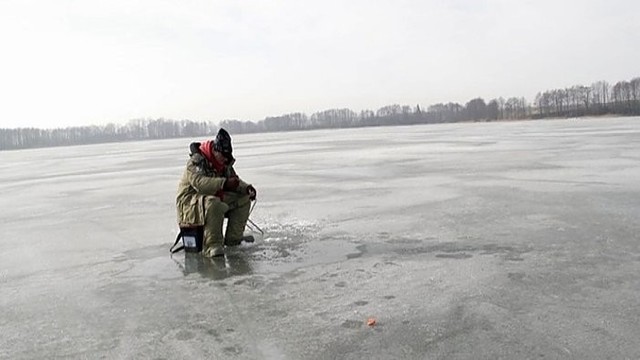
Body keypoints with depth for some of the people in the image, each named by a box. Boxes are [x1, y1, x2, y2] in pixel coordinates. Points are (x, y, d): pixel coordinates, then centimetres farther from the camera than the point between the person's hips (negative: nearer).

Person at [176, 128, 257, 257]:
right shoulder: (197, 161, -18)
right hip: (189, 201, -8)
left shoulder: (225, 162, 8)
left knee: (244, 198, -3)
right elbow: (199, 182, -34)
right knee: (213, 204, -40)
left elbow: (234, 180, 13)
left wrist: (246, 188, -10)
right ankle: (211, 246, -35)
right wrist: (224, 183, -45)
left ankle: (233, 240, -1)